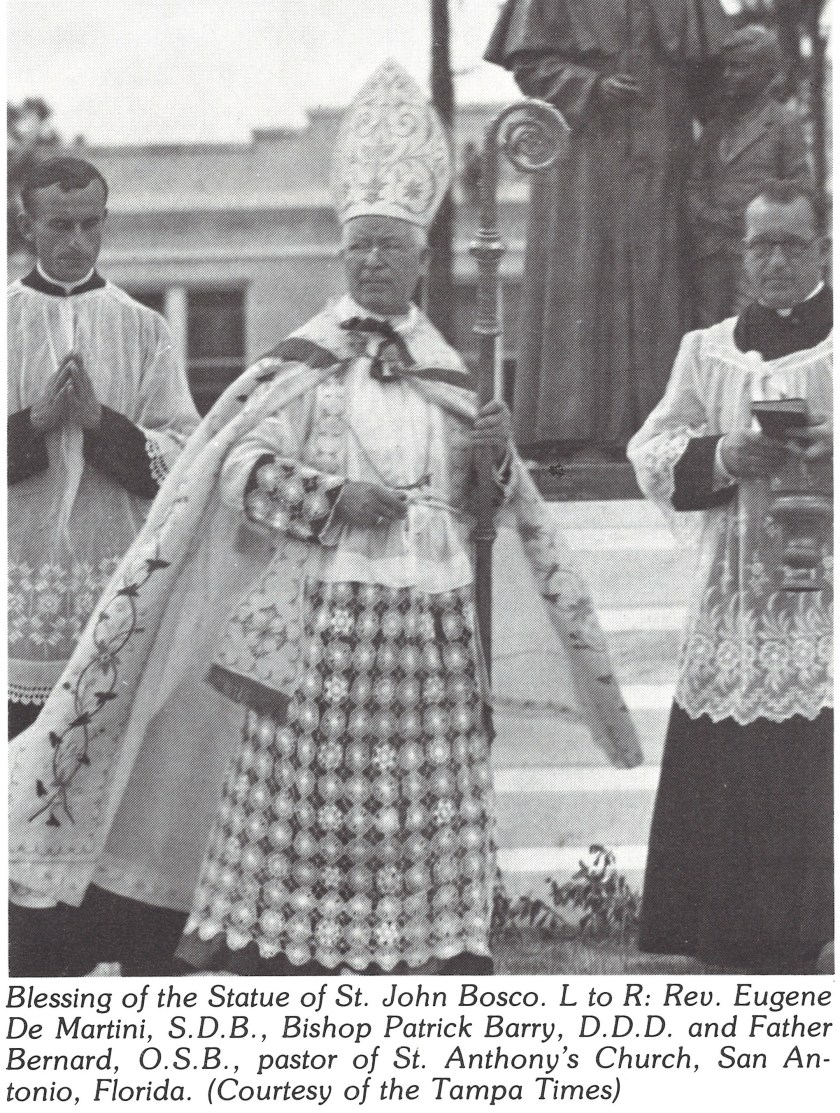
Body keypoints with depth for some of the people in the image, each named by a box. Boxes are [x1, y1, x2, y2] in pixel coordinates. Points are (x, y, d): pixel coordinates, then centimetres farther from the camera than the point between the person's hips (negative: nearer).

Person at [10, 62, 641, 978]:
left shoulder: (447, 373, 14)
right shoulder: (304, 363, 2)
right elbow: (240, 468, -6)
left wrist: (493, 453, -3)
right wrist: (333, 501, -18)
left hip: (432, 618, 4)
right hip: (324, 615, -4)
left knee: (430, 811, 3)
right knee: (306, 790, -4)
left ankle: (441, 956, 8)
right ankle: (277, 951, 3)